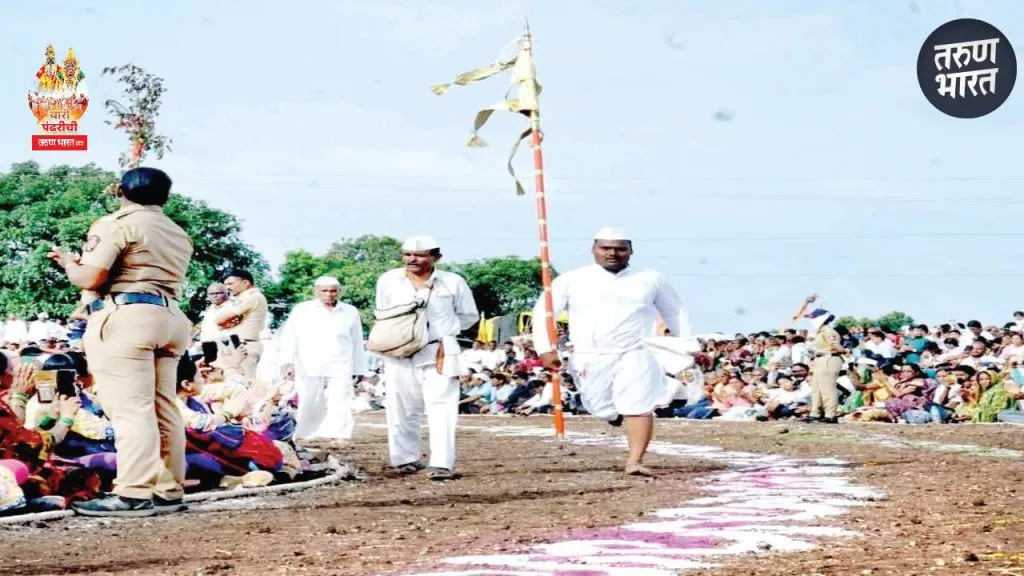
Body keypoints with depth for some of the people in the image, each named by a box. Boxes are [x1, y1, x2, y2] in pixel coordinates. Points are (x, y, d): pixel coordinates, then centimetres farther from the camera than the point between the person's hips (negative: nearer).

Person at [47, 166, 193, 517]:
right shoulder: (178, 234, 24)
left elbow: (89, 279, -10)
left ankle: (134, 494, -17)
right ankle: (169, 491, 9)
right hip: (168, 318, 8)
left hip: (125, 317, -8)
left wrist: (68, 262, 11)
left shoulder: (116, 224, -2)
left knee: (130, 409, -12)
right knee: (163, 409, 9)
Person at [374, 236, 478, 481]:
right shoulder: (388, 281, 4)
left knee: (441, 409, -11)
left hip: (439, 354, -2)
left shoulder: (453, 282, 0)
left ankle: (442, 464, -16)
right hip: (400, 354, 2)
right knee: (401, 410, 8)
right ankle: (405, 459, 24)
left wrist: (444, 331, -2)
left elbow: (469, 316, 10)